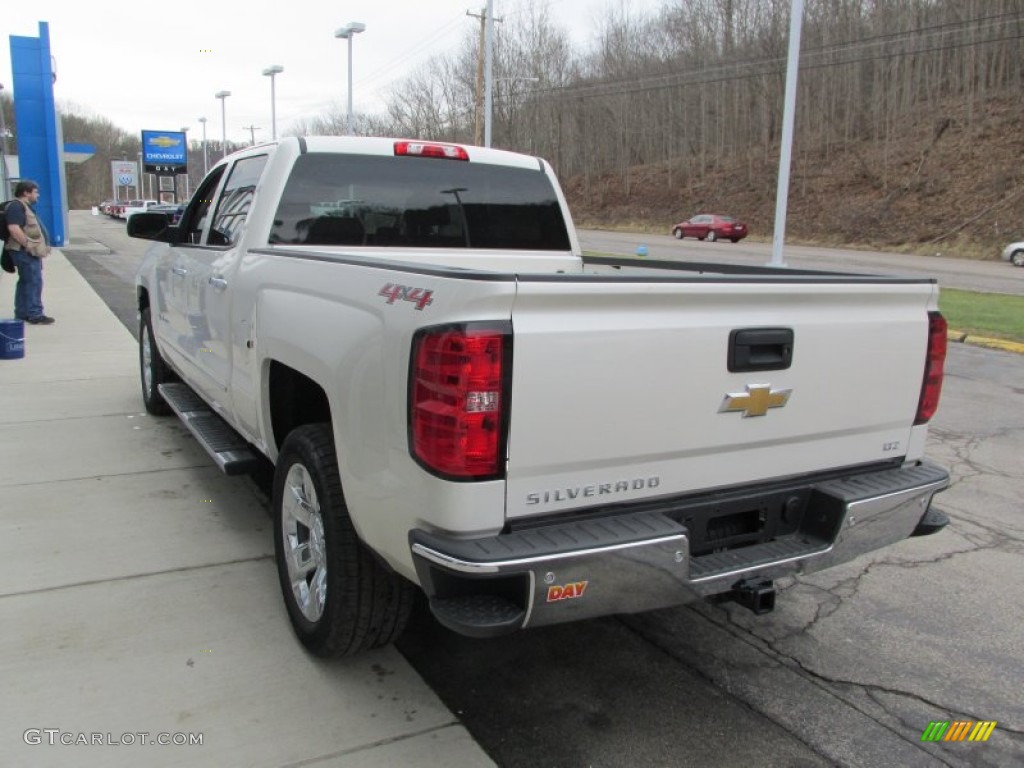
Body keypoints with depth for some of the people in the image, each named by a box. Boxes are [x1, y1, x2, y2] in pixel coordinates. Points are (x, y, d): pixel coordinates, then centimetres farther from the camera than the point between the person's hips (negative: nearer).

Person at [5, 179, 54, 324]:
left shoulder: (24, 206, 19)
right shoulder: (16, 206, -14)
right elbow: (14, 228, -25)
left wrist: (39, 247, 20)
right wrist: (29, 246, -24)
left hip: (29, 251, 11)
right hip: (26, 252, -11)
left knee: (25, 282, 14)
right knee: (34, 281, -9)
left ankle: (22, 313, 20)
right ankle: (35, 314, -7)